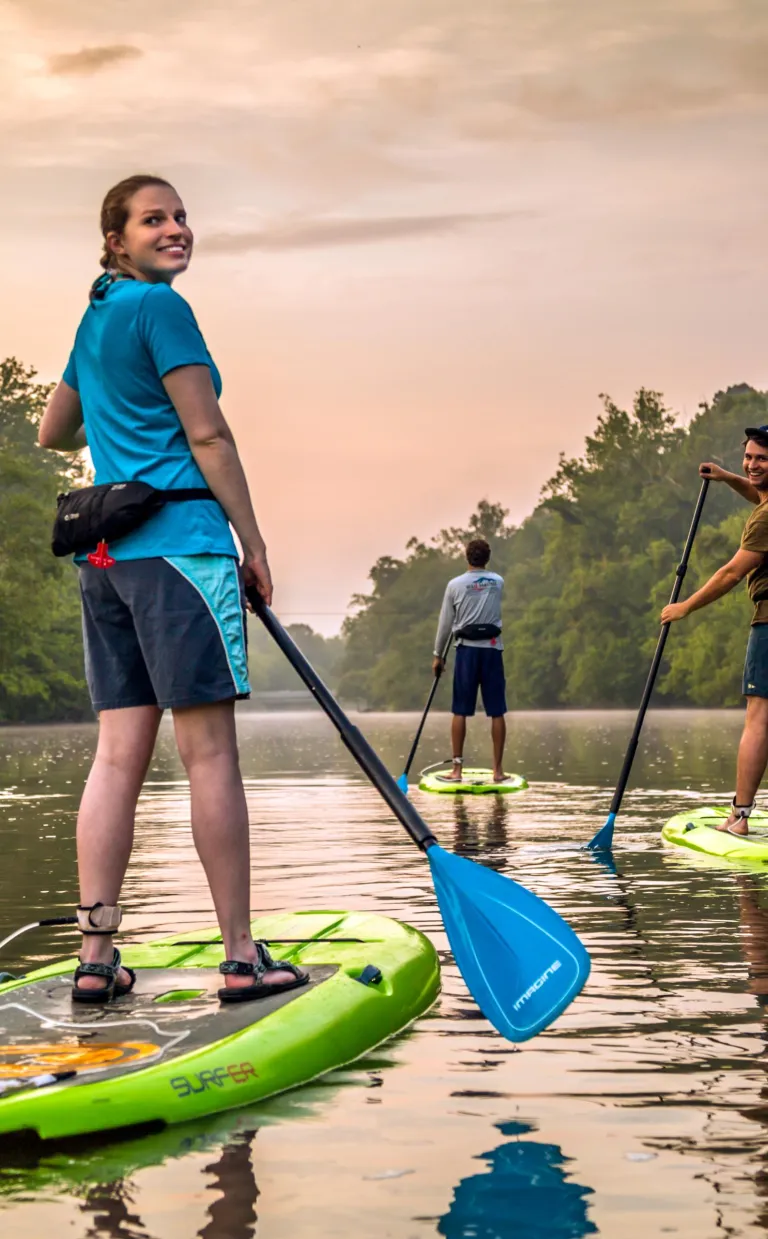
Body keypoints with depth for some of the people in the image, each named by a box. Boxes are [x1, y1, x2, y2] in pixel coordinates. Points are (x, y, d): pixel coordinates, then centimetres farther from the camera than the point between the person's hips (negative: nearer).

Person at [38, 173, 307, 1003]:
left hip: (105, 555, 8)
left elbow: (53, 435, 30)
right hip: (179, 541, -8)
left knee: (119, 754, 5)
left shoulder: (93, 321, 20)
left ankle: (95, 957, 4)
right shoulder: (160, 308, -5)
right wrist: (254, 545, -5)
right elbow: (208, 437, -9)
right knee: (210, 752, -6)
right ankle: (241, 958, -3)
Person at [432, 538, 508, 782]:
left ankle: (457, 769, 5)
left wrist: (438, 655, 11)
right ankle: (498, 770, 4)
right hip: (492, 649, 1)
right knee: (497, 712, 3)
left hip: (467, 649, -1)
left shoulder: (455, 585, -2)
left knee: (460, 711, 5)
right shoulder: (498, 582, 4)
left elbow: (445, 623, 2)